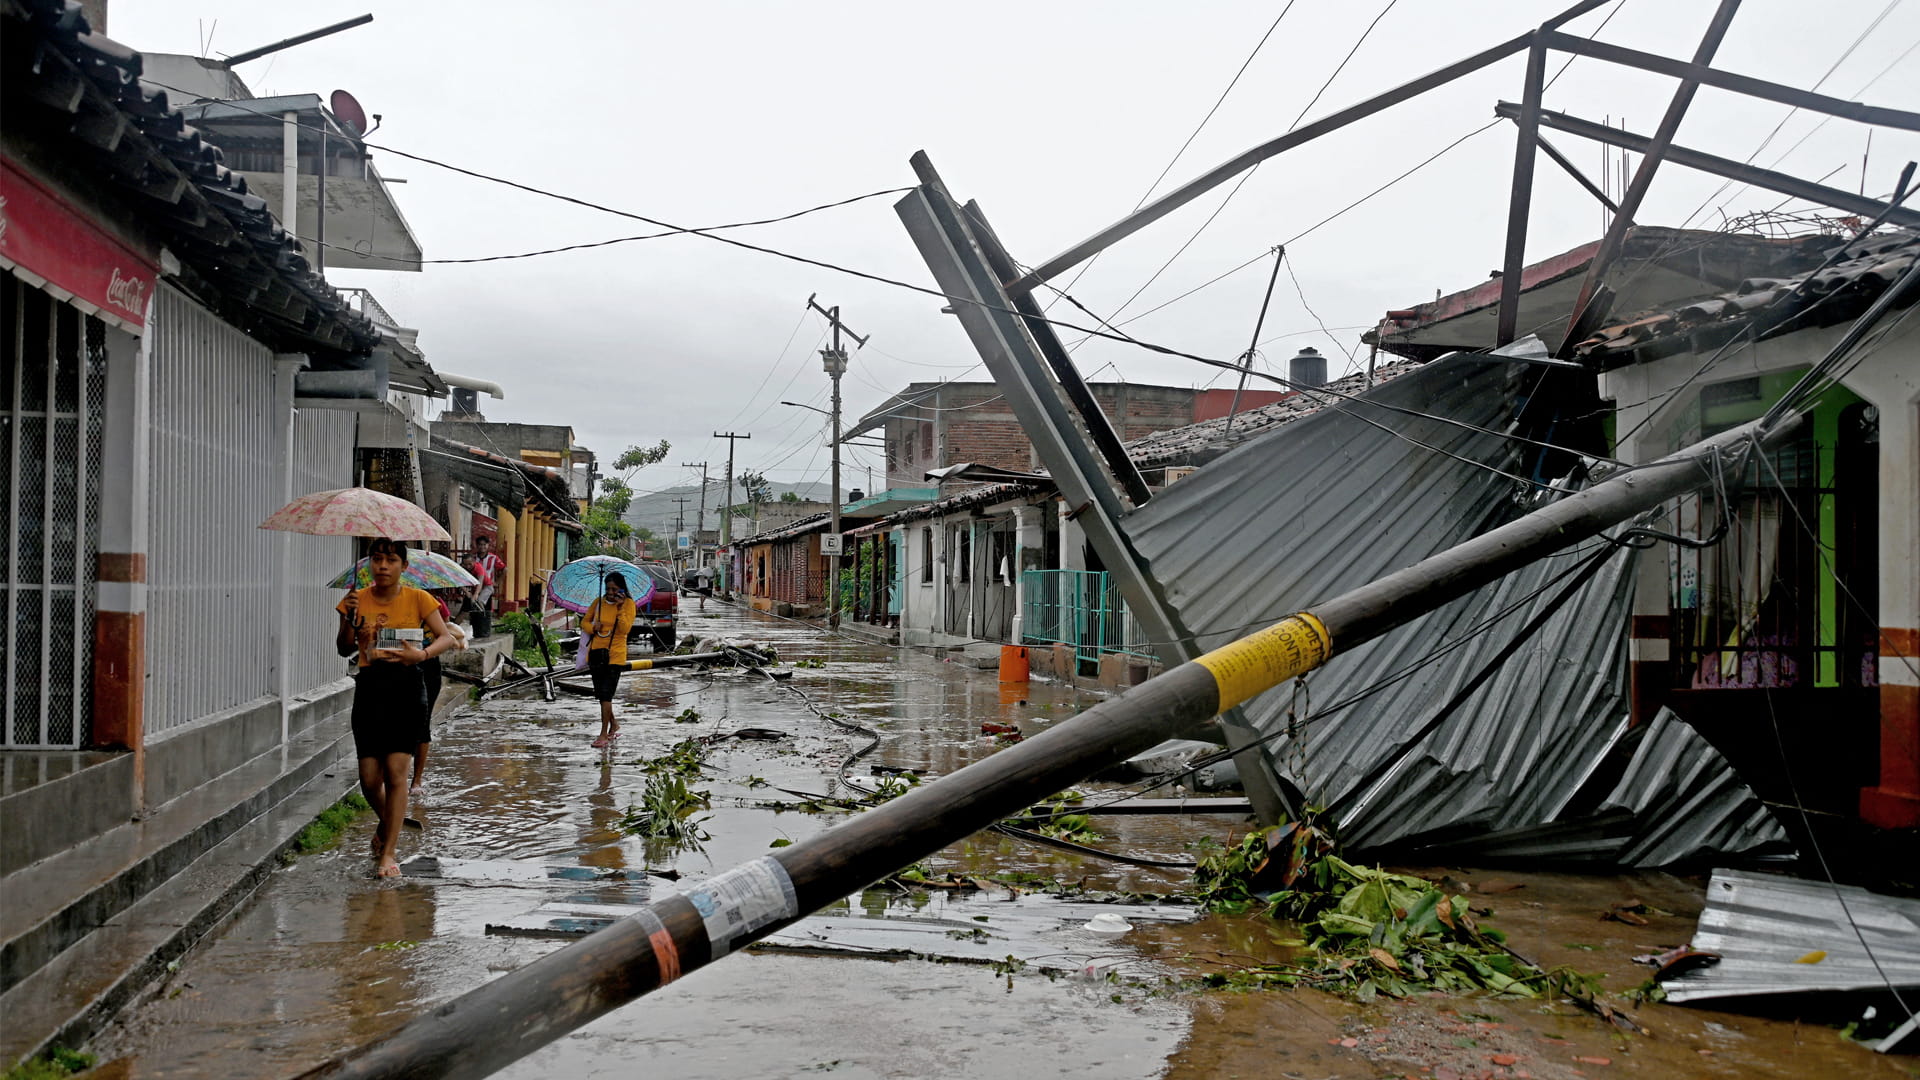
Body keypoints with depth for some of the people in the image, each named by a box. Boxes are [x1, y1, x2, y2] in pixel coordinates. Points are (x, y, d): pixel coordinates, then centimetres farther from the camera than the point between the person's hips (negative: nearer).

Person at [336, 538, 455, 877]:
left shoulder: (417, 599, 1)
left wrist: (421, 654, -20)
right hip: (369, 687, 2)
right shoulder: (357, 600, 5)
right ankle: (387, 826, 33)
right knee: (369, 778, 1)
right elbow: (345, 649, 5)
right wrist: (350, 619, -13)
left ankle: (387, 852, 2)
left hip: (406, 687, -2)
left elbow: (446, 637, -2)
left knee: (396, 770, -8)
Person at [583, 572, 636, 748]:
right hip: (595, 653, 5)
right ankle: (614, 724, 32)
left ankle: (604, 734, -6)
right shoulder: (599, 602, 7)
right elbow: (584, 621, 14)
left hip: (614, 656, -5)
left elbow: (625, 629, -15)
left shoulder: (628, 604, -5)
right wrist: (593, 627, -7)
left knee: (606, 694, -10)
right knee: (600, 694, 12)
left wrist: (620, 608, -21)